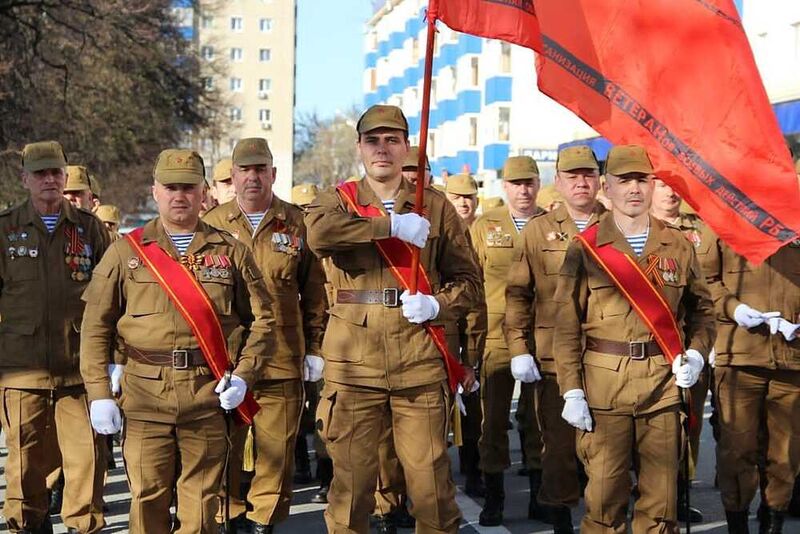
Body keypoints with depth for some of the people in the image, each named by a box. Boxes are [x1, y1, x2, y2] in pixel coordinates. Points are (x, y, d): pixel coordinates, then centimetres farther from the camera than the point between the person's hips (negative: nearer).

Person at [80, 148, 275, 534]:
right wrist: (99, 393, -3)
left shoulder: (229, 251, 9)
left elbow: (261, 318, 11)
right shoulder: (125, 251, 7)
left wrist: (243, 375, -2)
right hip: (144, 395, 0)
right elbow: (96, 328, 5)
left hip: (209, 396, 0)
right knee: (148, 501, 3)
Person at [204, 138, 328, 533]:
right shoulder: (213, 224, 6)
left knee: (276, 447, 5)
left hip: (282, 360, 0)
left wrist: (314, 348, 5)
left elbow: (315, 292, 8)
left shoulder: (297, 224, 5)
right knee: (224, 446, 5)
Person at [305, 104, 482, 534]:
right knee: (351, 476, 6)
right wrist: (392, 225, -17)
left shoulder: (435, 207, 10)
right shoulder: (338, 201, 8)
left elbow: (468, 280, 12)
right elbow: (318, 232, -18)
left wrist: (437, 305, -8)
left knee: (429, 475, 4)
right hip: (353, 364, 0)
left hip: (420, 362, 1)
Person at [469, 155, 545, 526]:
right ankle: (493, 497, 13)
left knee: (538, 418, 7)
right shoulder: (484, 227, 6)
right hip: (496, 338, 0)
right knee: (494, 418, 4)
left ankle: (539, 494, 17)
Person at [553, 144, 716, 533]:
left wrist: (696, 353, -1)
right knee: (604, 494, 0)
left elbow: (701, 308, 18)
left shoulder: (679, 247, 9)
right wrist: (571, 391, -7)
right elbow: (567, 325, -1)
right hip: (603, 383, -2)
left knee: (660, 499, 5)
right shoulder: (585, 248, 1)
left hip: (664, 382, 2)